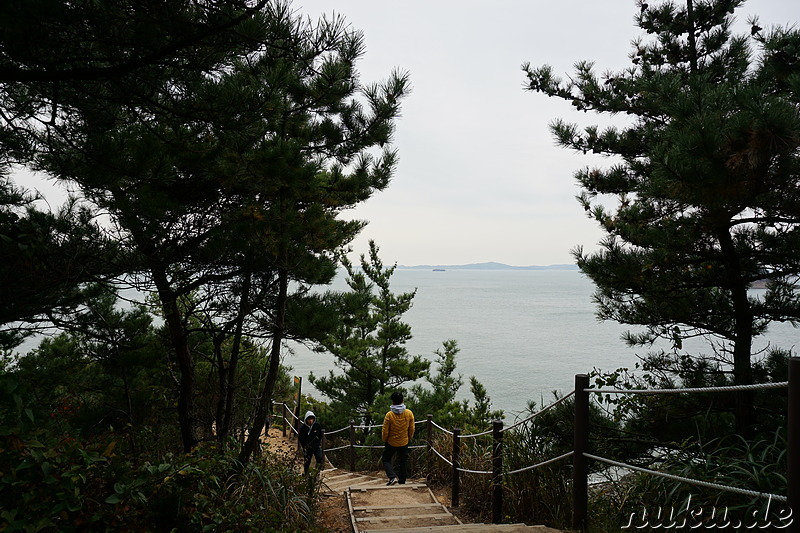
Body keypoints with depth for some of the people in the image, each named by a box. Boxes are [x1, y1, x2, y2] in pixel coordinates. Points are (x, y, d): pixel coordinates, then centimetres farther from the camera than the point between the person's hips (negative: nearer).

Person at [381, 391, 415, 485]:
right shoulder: (409, 413, -13)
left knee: (386, 460, 16)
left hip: (391, 443, -2)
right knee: (402, 462, 18)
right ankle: (402, 482, 24)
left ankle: (393, 477, -2)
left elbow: (385, 432, -13)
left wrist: (384, 440, 7)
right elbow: (412, 429, -2)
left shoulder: (389, 415, -21)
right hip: (404, 443, 3)